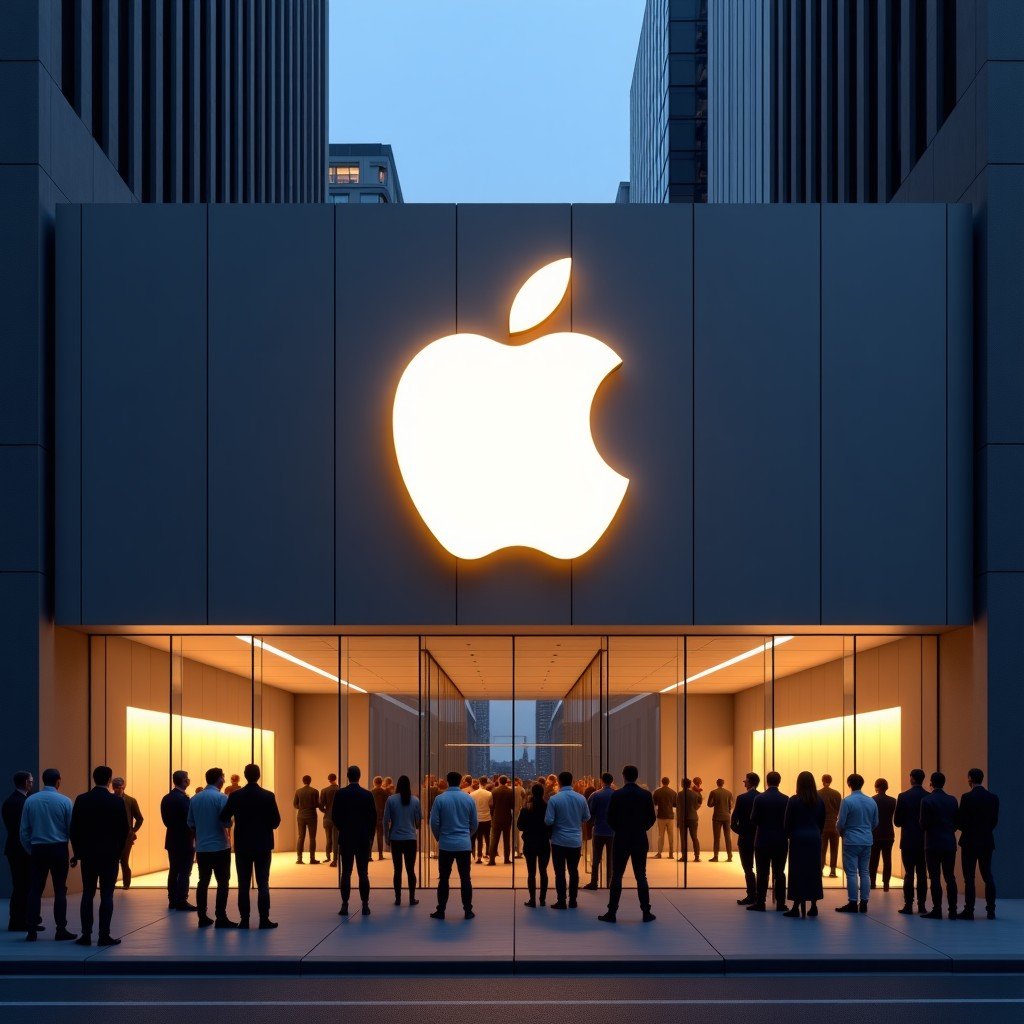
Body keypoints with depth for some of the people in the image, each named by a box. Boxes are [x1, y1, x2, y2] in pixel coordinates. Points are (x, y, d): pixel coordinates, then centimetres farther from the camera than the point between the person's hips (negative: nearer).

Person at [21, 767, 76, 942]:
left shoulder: (30, 801, 0)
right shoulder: (64, 801, -6)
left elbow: (24, 831, 3)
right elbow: (71, 828, -4)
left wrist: (30, 851, 14)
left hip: (37, 850, 2)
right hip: (59, 849, -2)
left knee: (35, 890, 6)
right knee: (60, 890, 4)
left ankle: (31, 930, 3)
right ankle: (61, 930, 2)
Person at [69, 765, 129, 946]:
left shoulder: (81, 800, -2)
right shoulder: (117, 802, -7)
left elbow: (73, 829, 0)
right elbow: (124, 830, -4)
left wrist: (77, 852, 10)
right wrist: (118, 851, 9)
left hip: (87, 854, 2)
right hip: (110, 854, -2)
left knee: (88, 894, 8)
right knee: (106, 895, 0)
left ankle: (86, 935, 5)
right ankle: (104, 936, -3)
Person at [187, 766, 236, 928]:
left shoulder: (195, 798, 6)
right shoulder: (221, 798, -11)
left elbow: (191, 823, 10)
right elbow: (226, 821, -16)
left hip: (201, 847, 6)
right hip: (220, 846, -5)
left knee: (203, 881, 9)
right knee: (222, 882, -1)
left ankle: (202, 917, 10)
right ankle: (220, 918, -4)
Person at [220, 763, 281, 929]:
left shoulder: (235, 796, -5)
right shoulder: (268, 796, -7)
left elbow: (223, 818, -5)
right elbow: (276, 821, -6)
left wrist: (231, 822, 17)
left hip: (242, 846, 1)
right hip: (263, 845, -1)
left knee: (243, 885, 6)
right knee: (263, 884, 3)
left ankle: (244, 920, 5)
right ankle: (264, 919, 0)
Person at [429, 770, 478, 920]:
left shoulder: (440, 798, -7)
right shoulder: (469, 799, 0)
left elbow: (434, 822, -5)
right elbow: (474, 823, 6)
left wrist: (438, 837, 14)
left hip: (446, 844, -1)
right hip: (464, 845, 1)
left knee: (443, 879, 5)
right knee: (465, 879, 5)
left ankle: (441, 911, 7)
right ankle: (468, 911, 6)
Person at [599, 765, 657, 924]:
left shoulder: (617, 795, -8)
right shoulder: (645, 795, -3)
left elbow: (610, 818, -4)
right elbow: (652, 818, 0)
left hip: (621, 840, -2)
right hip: (640, 841, 2)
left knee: (616, 876, 3)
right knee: (641, 876, 7)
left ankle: (612, 912, 1)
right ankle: (646, 912, 7)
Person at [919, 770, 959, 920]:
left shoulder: (927, 800, -10)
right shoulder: (952, 800, 4)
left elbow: (924, 824, -12)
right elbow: (956, 823, 7)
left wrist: (924, 829, 10)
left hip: (933, 844, -4)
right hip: (950, 844, 4)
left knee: (935, 878, -1)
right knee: (950, 877, 7)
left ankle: (937, 910, -2)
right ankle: (953, 911, 6)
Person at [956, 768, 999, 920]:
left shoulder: (967, 798, -13)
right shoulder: (993, 798, 2)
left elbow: (960, 821, -12)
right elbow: (995, 821, 6)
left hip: (970, 842, -5)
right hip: (987, 841, 5)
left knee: (969, 878, 0)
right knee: (988, 876, 10)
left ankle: (969, 911, 0)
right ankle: (991, 910, 10)